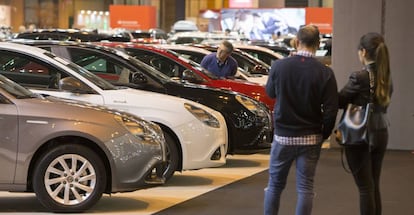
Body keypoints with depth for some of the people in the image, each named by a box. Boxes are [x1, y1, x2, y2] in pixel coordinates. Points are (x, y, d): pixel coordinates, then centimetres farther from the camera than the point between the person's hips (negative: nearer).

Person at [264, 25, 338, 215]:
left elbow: (270, 92, 9)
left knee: (275, 185, 13)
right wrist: (324, 134, 4)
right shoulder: (325, 73, -12)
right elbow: (331, 110, -10)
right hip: (311, 138, -1)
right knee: (305, 188, 5)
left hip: (283, 136, 1)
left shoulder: (279, 66, -9)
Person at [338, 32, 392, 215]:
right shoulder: (386, 78, 6)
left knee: (365, 188, -1)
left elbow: (339, 101, -10)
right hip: (381, 134, 7)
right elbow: (382, 103, 11)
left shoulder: (360, 77, -17)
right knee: (374, 186, 14)